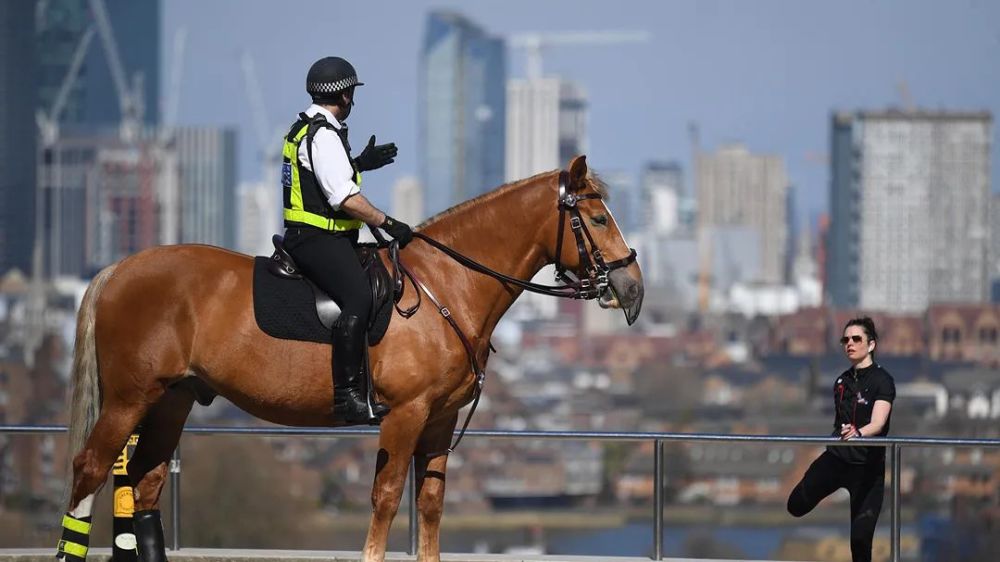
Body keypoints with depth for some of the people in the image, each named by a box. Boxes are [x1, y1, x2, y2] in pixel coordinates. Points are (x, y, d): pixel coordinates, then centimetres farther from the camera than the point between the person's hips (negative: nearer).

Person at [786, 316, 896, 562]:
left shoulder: (882, 380, -13)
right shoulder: (842, 381, 6)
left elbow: (877, 423, -28)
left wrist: (858, 433, -48)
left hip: (868, 465, -5)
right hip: (836, 457, 5)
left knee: (860, 537, -7)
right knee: (796, 505, -7)